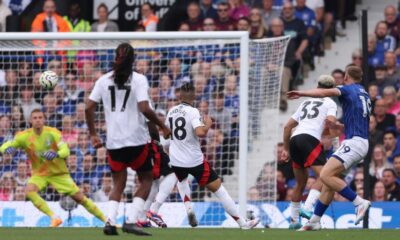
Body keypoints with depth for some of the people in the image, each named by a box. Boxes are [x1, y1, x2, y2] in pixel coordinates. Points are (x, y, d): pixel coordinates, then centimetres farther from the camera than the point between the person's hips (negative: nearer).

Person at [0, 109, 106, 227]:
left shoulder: (53, 133, -15)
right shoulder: (24, 136, -13)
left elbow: (66, 151, -20)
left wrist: (56, 154, -43)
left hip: (59, 173, -1)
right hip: (39, 174, 1)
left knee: (79, 197, -1)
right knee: (30, 190, -30)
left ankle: (105, 220, 16)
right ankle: (54, 218, -23)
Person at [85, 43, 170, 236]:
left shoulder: (104, 80, 5)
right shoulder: (139, 79, -7)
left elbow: (89, 107, 1)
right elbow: (144, 109, -17)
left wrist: (93, 134, 11)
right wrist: (162, 126, -4)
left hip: (114, 141, 4)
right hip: (137, 140, -4)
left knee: (118, 184, 14)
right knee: (146, 179, 12)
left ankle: (110, 221, -8)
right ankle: (131, 220, -4)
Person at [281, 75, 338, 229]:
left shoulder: (306, 103, 29)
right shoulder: (329, 103, 12)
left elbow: (287, 126, 28)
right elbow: (330, 121, -9)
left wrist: (286, 150, 32)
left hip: (294, 139, 7)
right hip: (310, 139, -7)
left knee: (301, 182, 19)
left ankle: (293, 220, 20)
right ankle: (307, 209, -33)